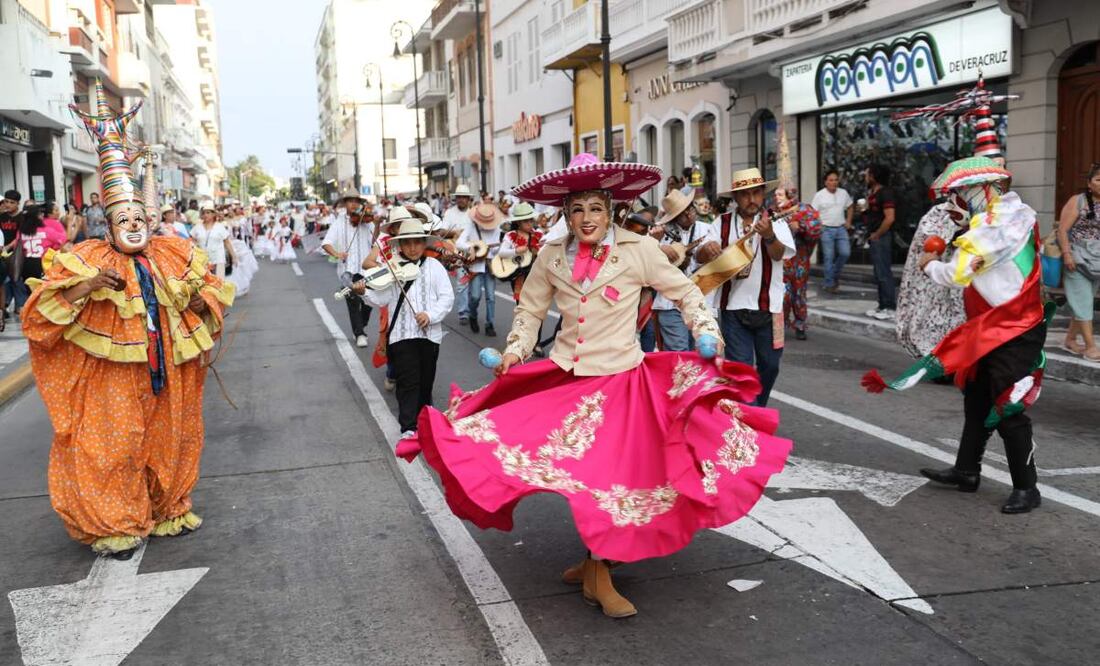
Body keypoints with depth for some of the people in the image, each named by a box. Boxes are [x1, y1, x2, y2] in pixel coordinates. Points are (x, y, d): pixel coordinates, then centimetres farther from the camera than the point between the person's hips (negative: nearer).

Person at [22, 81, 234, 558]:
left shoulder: (173, 255, 4)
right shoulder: (89, 260, -8)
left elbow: (208, 288, 19)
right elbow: (43, 309, -14)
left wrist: (200, 296, -3)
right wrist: (87, 285, -28)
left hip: (164, 373, 4)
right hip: (112, 378, -4)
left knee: (169, 441, 15)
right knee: (114, 447, 1)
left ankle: (165, 512, 33)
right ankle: (114, 526, 17)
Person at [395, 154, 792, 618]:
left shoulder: (639, 250, -5)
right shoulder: (551, 257, 2)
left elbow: (685, 293, 3)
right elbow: (530, 309, 15)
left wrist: (707, 331, -10)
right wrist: (515, 350, 2)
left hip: (621, 380, -2)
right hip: (567, 379, 2)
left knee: (613, 475, -1)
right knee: (583, 474, 5)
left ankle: (596, 570, 17)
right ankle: (595, 568, 27)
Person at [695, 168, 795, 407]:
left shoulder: (774, 221, -2)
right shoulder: (723, 223, 2)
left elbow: (779, 254, -18)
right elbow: (699, 258, -1)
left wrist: (768, 236, -40)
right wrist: (707, 249, -25)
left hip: (767, 306, 0)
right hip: (733, 306, 0)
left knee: (769, 365, 13)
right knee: (740, 368, -3)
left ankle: (758, 411, 37)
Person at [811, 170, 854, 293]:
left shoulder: (843, 193, 7)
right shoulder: (819, 195, -6)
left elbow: (850, 208, 19)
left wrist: (848, 222, 9)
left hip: (841, 228, 4)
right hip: (826, 229, -4)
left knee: (845, 253, -6)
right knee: (828, 257, -2)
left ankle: (835, 274, 20)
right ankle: (829, 284, 7)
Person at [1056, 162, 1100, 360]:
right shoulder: (1077, 201, -7)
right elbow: (1062, 229, -10)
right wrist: (1066, 254, -18)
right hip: (1077, 260, -5)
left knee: (1083, 302, 10)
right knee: (1083, 302, -5)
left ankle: (1070, 339, 23)